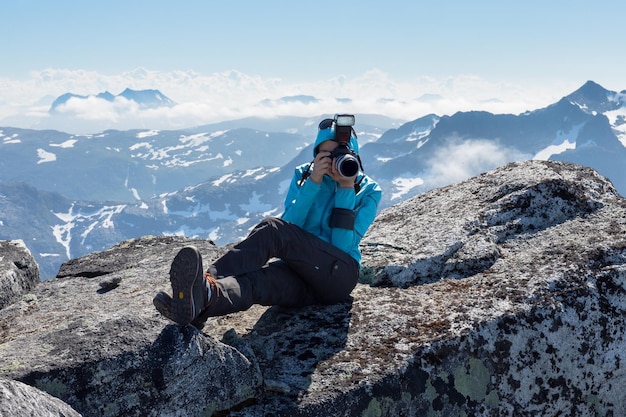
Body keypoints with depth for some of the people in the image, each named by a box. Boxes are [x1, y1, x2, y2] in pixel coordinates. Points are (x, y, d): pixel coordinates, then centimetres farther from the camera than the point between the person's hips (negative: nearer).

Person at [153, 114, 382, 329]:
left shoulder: (368, 191, 3)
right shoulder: (303, 175, 11)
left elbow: (343, 245, -10)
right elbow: (291, 225, -5)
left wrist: (346, 188, -14)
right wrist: (313, 182, -14)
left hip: (339, 272, -3)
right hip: (301, 276, 4)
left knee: (272, 229, -32)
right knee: (253, 280, -35)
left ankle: (208, 280, -55)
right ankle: (197, 301, -66)